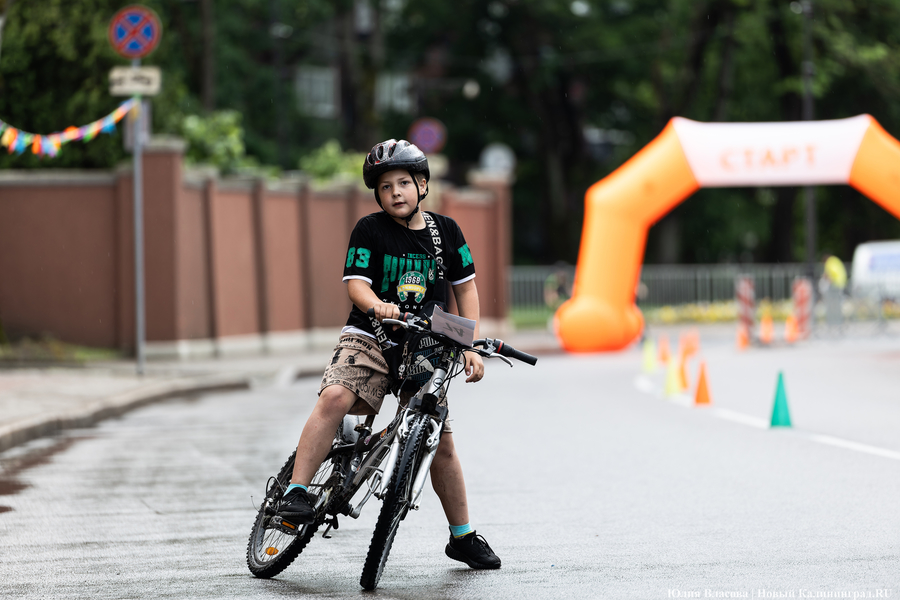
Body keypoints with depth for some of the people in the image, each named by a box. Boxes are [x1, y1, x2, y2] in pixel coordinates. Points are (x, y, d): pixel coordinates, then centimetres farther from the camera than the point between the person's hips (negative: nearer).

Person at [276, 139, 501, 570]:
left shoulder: (445, 231, 5)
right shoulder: (370, 231, -3)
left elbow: (466, 287, 12)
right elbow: (356, 284, -11)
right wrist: (378, 306, -34)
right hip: (369, 338, -2)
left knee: (441, 442, 3)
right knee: (334, 397, -31)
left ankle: (463, 537, 18)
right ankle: (296, 492, -26)